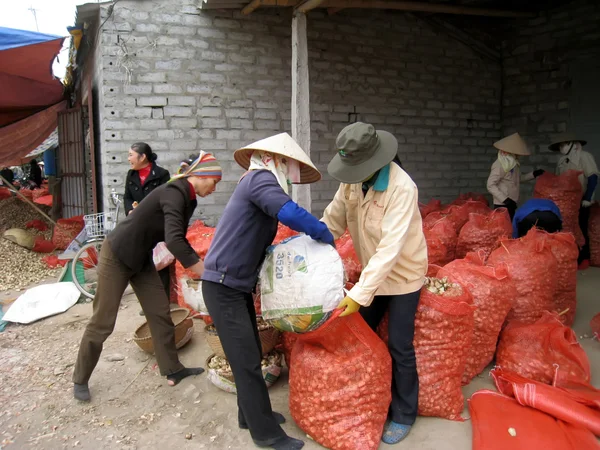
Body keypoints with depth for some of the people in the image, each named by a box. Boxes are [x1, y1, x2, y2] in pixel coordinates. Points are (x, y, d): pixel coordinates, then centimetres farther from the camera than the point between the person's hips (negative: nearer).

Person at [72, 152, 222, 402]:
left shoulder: (189, 199, 1)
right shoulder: (174, 193, -27)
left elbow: (179, 240, 10)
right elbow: (173, 241, -39)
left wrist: (199, 266, 1)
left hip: (141, 258, 9)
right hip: (117, 256, -9)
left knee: (160, 313, 7)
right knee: (103, 321, 3)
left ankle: (172, 370, 18)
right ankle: (80, 379, 21)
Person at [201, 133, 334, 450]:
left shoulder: (262, 184, 15)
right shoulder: (259, 178, -13)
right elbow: (291, 214, -31)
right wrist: (326, 236, -17)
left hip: (239, 285, 9)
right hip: (223, 286, -9)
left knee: (250, 356, 17)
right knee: (246, 361, 0)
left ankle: (252, 415, 33)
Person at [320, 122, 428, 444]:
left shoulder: (402, 188, -30)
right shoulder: (352, 181, -9)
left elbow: (390, 248, -34)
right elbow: (332, 221, -2)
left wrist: (360, 293, -37)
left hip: (402, 274, -6)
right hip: (373, 273, 7)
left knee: (399, 347, 3)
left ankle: (404, 414, 25)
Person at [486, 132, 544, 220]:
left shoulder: (514, 163, 7)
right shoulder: (499, 165, -19)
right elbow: (490, 185, -21)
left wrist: (533, 174, 12)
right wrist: (505, 199, -26)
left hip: (511, 204, 9)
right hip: (502, 205, -9)